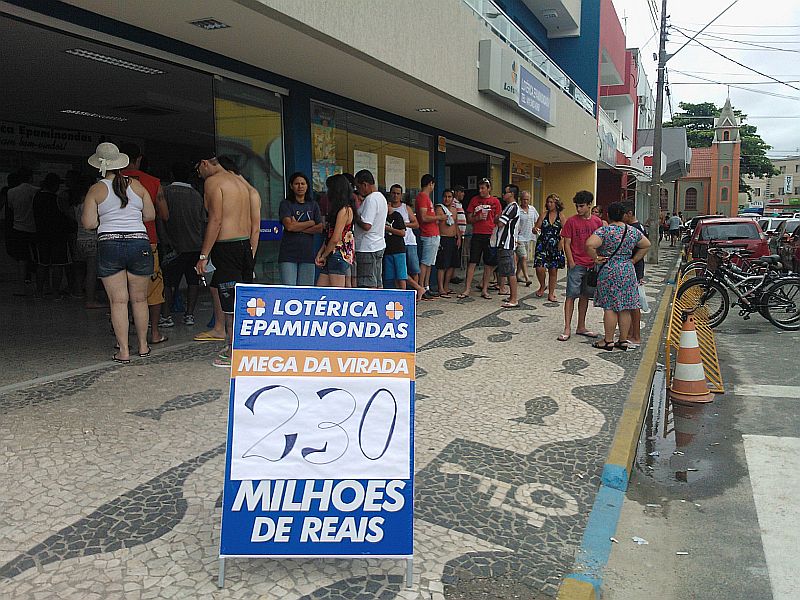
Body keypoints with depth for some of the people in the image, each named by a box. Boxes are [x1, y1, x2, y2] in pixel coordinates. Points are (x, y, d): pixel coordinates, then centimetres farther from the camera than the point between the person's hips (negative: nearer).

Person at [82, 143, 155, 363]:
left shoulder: (96, 190, 0)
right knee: (139, 299, 12)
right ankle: (143, 346, 21)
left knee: (118, 301, 2)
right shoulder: (137, 185, 4)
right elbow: (150, 215, 8)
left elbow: (88, 223, -3)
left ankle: (123, 350, 3)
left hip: (109, 246, -1)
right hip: (139, 244, 2)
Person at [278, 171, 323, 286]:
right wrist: (311, 222, -2)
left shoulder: (313, 205, 13)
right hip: (288, 254, -3)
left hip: (307, 253, 3)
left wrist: (298, 227, -6)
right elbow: (289, 226, -12)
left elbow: (320, 228, 3)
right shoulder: (286, 204, 4)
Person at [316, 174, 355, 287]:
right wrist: (320, 253, 7)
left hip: (339, 255, -10)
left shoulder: (345, 210, -12)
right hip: (331, 256, 10)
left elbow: (335, 239, -15)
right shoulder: (338, 209, 18)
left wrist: (324, 256, -4)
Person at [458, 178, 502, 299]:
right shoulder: (474, 200, 6)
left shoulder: (495, 201, 5)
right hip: (477, 235, 0)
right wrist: (478, 218, -12)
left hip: (490, 235, 0)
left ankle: (484, 290, 12)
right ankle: (467, 290, 1)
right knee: (472, 262, -3)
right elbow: (469, 218, 8)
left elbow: (498, 219, 8)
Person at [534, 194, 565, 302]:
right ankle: (542, 286, 18)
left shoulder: (561, 216, 2)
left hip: (555, 246, 0)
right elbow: (537, 227, 5)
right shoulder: (543, 214, 3)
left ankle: (551, 294, 19)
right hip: (542, 245, 0)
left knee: (553, 270, 5)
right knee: (540, 268, -13)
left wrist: (561, 242, -11)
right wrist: (535, 229, -18)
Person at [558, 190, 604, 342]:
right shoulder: (572, 221, -4)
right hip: (576, 264, -4)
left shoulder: (597, 222, 6)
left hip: (592, 265, 4)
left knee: (585, 295, 11)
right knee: (571, 295, -6)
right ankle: (567, 328, -4)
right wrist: (571, 262, -10)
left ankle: (581, 327, 21)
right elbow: (566, 243, -4)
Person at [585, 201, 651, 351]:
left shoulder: (605, 230, -10)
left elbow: (589, 244, -25)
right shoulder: (633, 231, 7)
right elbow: (646, 245, 20)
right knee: (625, 308, 9)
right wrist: (633, 260, 18)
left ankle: (608, 341, 4)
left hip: (609, 272, -5)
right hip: (628, 271, 5)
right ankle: (624, 341, 15)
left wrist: (595, 258, -10)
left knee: (610, 307, 0)